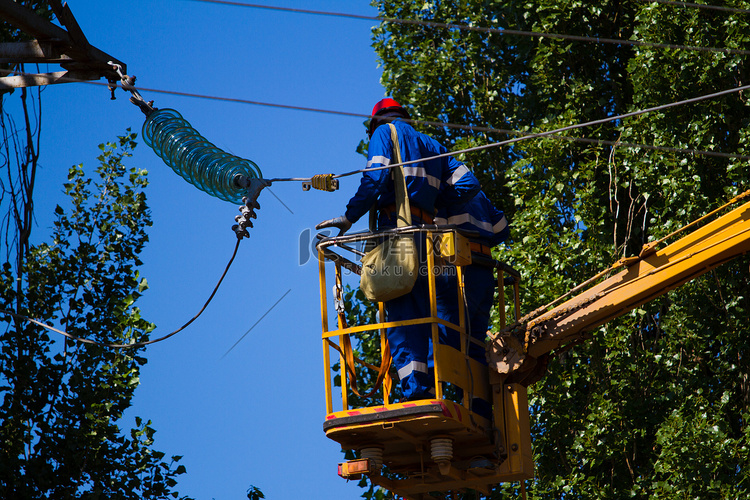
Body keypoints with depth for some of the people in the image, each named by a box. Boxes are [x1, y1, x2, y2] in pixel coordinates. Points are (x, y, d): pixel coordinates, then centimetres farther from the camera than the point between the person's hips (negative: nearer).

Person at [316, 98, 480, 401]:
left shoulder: (385, 132, 10)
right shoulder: (431, 145, 27)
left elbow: (375, 179, -7)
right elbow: (468, 183, 16)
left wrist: (348, 217, -7)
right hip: (425, 229, 6)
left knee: (400, 310, -12)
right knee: (423, 312, 6)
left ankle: (415, 390, -22)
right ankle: (430, 389, -4)